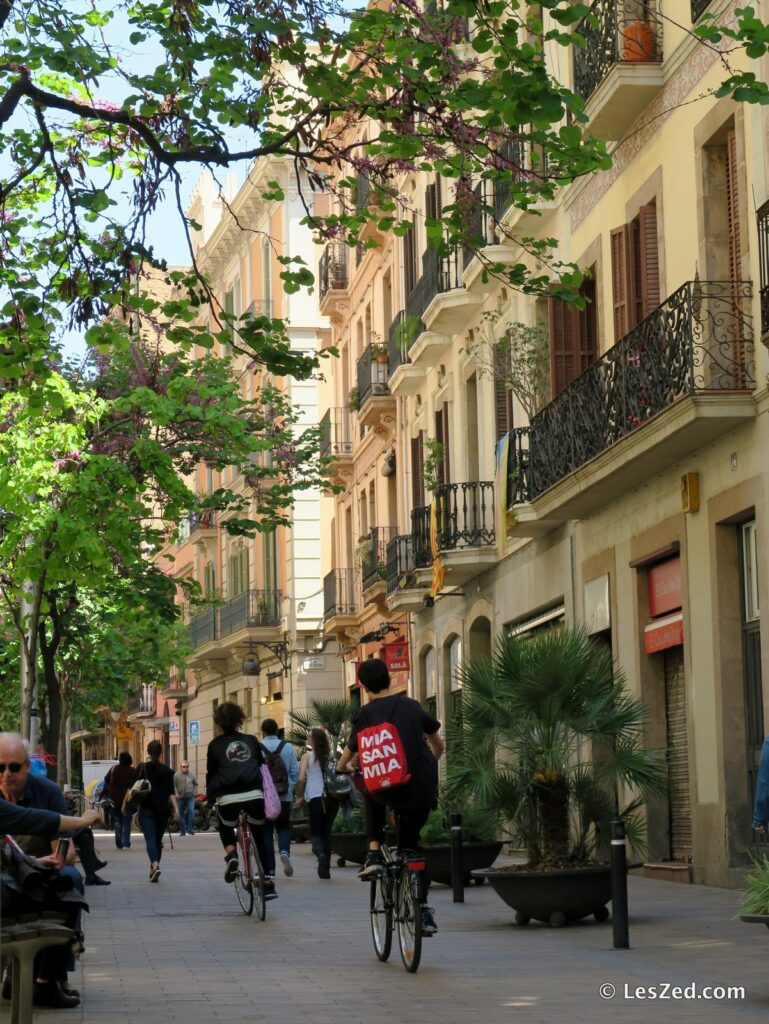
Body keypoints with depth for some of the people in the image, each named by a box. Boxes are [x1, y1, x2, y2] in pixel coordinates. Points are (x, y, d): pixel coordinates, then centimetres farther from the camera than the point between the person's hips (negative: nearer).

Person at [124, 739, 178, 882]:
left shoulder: (142, 768, -3)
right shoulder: (167, 771, 4)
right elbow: (171, 793, -3)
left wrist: (125, 803, 4)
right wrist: (175, 809, -5)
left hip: (146, 810, -3)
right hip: (163, 810, 3)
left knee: (150, 840, -10)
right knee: (158, 840, 16)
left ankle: (155, 865, -32)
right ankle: (153, 869, 24)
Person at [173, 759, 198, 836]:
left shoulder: (191, 775, 8)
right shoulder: (176, 775, -2)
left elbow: (195, 784, 20)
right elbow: (173, 785, -6)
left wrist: (194, 792, 6)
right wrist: (176, 794, -14)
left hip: (190, 797, 1)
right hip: (180, 797, -1)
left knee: (191, 812, -14)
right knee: (181, 814, 4)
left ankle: (190, 829, -9)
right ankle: (182, 830, 12)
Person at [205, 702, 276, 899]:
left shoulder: (216, 745, 10)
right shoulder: (251, 741, 16)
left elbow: (211, 774, 13)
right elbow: (262, 766, 20)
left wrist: (210, 798, 24)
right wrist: (265, 792, 30)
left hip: (229, 798, -2)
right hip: (255, 796, 2)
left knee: (225, 828, 30)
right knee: (259, 837, 19)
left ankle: (231, 855, 1)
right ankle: (267, 883, 13)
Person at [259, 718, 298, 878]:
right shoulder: (288, 747, 1)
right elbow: (295, 772, 2)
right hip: (284, 796, 2)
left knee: (266, 831, 7)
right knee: (283, 827, 17)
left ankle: (269, 870, 5)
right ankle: (284, 851, -14)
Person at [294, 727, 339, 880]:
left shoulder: (307, 756, -2)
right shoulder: (332, 756, 7)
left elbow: (301, 778, -11)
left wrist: (300, 796, 3)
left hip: (315, 798, -3)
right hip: (332, 798, 3)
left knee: (315, 832, 7)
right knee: (326, 833, 13)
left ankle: (320, 853, -26)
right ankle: (325, 869, 8)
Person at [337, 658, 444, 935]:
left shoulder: (366, 714, 1)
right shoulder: (412, 706, 10)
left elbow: (346, 758, 6)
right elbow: (438, 745, 21)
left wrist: (341, 768, 29)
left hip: (389, 791, -2)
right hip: (422, 790, 3)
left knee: (370, 791, 33)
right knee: (410, 846, 21)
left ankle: (374, 855, 20)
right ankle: (423, 910, 13)